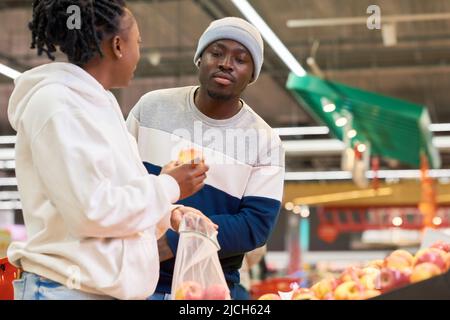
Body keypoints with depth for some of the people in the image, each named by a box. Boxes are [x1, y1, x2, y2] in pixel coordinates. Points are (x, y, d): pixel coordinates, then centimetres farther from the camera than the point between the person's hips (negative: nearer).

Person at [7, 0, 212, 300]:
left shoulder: (95, 103, 14)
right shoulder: (57, 104, -13)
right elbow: (92, 211, -21)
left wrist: (168, 214, 4)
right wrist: (169, 187, -11)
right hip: (68, 288, -9)